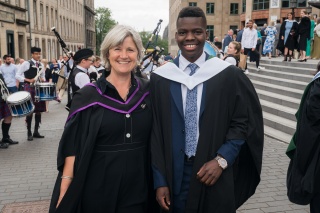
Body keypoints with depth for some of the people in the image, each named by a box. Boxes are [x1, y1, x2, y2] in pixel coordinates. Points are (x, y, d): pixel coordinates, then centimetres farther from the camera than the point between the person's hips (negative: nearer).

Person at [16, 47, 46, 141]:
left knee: (39, 110, 8)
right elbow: (17, 75, -7)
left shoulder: (41, 65, 12)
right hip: (29, 88, -6)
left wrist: (43, 80, -3)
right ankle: (29, 133, 6)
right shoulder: (26, 63, -5)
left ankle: (36, 131, 19)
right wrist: (28, 80, -19)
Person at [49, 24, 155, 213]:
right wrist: (64, 194, -9)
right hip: (98, 189, -1)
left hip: (138, 189, 2)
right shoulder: (88, 96, -7)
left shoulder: (148, 91, -1)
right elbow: (72, 146, -6)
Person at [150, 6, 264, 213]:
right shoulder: (160, 78, -3)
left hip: (216, 174, 0)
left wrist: (222, 159, -12)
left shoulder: (229, 75, -5)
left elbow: (244, 122, 0)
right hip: (174, 174, 1)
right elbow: (155, 132, -2)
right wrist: (160, 180, -4)